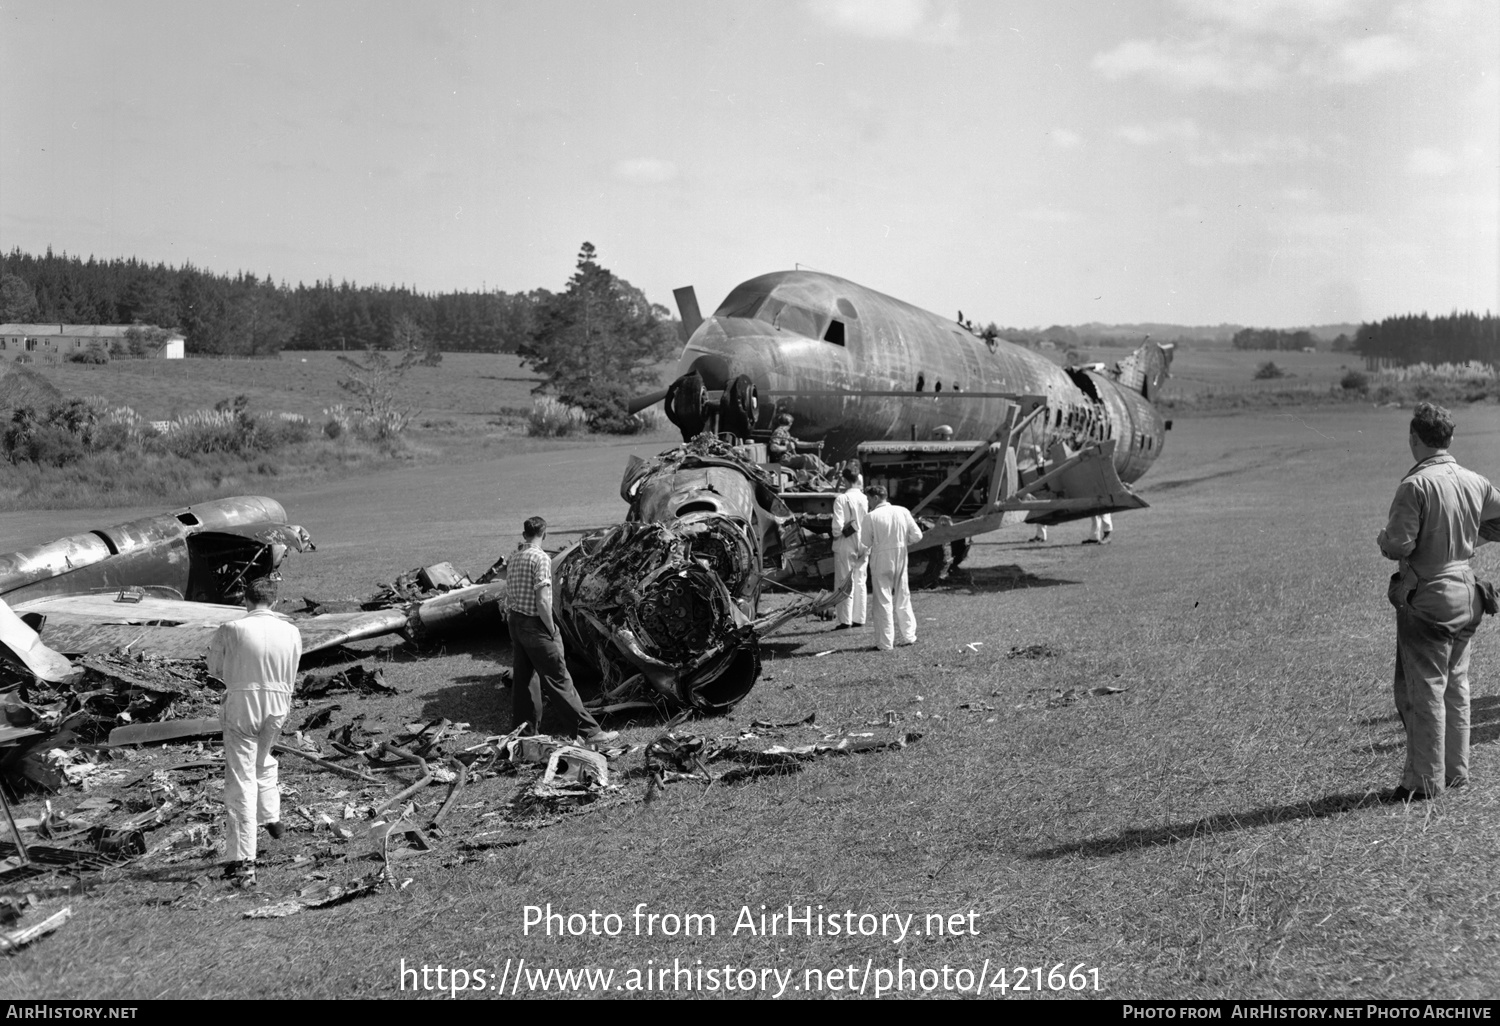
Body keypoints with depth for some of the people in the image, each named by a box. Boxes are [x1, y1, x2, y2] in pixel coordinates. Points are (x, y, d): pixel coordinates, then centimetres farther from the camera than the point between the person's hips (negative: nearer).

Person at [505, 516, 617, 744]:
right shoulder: (541, 558, -15)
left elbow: (509, 599, 14)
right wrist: (552, 631, -12)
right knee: (558, 680, -5)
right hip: (535, 625, -8)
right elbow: (542, 601, -20)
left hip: (515, 622, 8)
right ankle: (588, 731, -1)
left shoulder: (513, 559, 9)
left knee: (522, 677, 16)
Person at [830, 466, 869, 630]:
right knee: (860, 582, 14)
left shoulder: (841, 499, -14)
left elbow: (838, 525, -20)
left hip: (846, 544, -4)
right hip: (864, 545, 5)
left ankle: (845, 620, 3)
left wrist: (836, 535, 0)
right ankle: (859, 618, 18)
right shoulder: (866, 498, -1)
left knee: (844, 582, 3)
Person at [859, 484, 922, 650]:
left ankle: (885, 643, 5)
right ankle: (908, 636, 25)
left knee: (883, 601, 4)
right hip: (900, 560, 4)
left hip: (881, 560, -4)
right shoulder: (902, 512, -1)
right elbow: (917, 535, -1)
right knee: (902, 598, 18)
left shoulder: (871, 517, -12)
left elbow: (865, 544, -9)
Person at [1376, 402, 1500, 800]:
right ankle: (1455, 771, 25)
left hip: (1426, 599, -7)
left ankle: (1425, 780, 5)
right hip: (1465, 593, 7)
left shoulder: (1415, 486, -18)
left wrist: (1382, 538, -1)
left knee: (1422, 691, 0)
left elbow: (1398, 546, -21)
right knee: (1455, 685, 17)